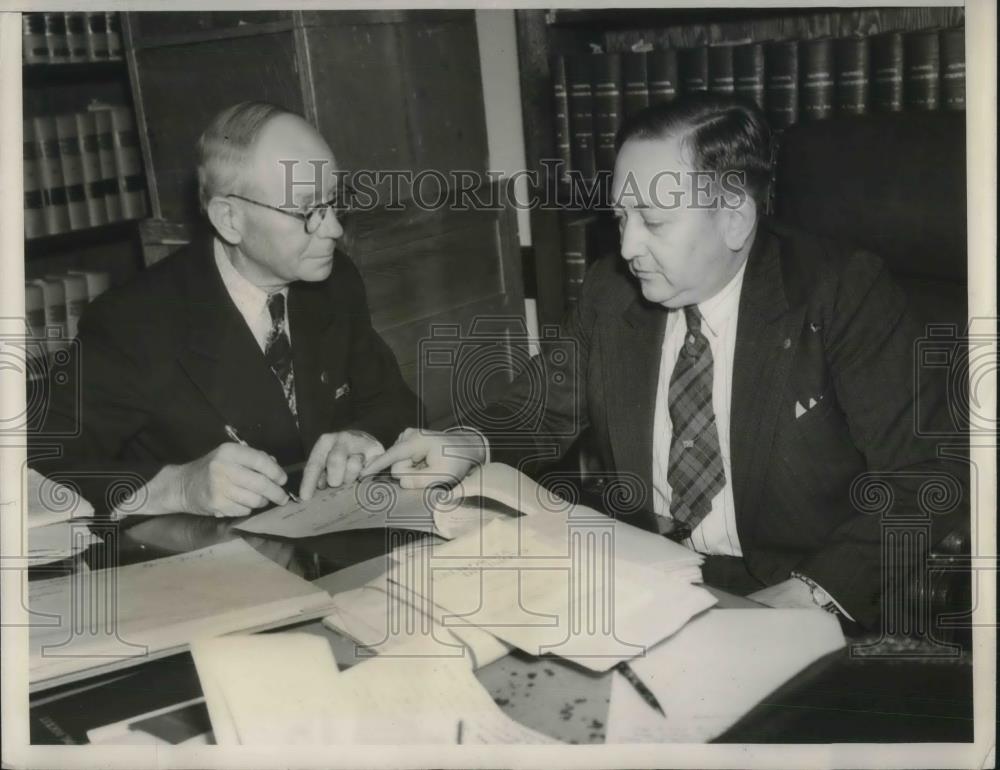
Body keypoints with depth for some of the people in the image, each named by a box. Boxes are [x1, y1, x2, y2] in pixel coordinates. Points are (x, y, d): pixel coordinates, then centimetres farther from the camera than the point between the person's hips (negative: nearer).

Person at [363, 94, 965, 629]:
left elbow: (925, 475, -14)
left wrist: (814, 593, -26)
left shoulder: (845, 295, -12)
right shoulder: (610, 292, 2)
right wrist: (471, 445, -11)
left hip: (788, 599, -4)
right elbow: (545, 403, 10)